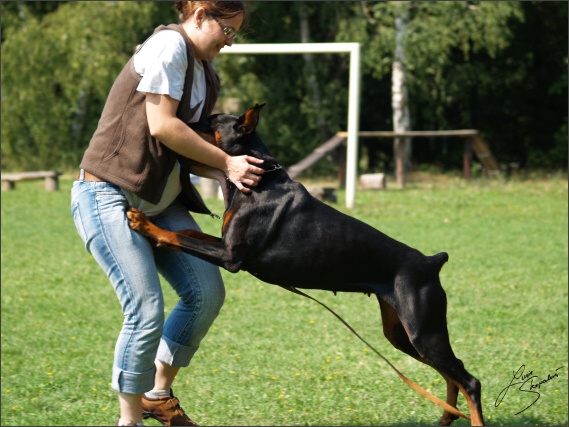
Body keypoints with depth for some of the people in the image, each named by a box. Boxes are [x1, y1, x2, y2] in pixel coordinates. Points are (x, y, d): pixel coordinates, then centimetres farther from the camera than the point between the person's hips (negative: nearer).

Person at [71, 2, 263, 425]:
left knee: (207, 291, -1)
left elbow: (189, 148, 11)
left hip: (159, 200, 9)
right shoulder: (169, 45, -13)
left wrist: (229, 172, -8)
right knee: (147, 310, -14)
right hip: (109, 195, -9)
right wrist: (225, 162, -13)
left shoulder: (205, 74, 14)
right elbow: (161, 126, -20)